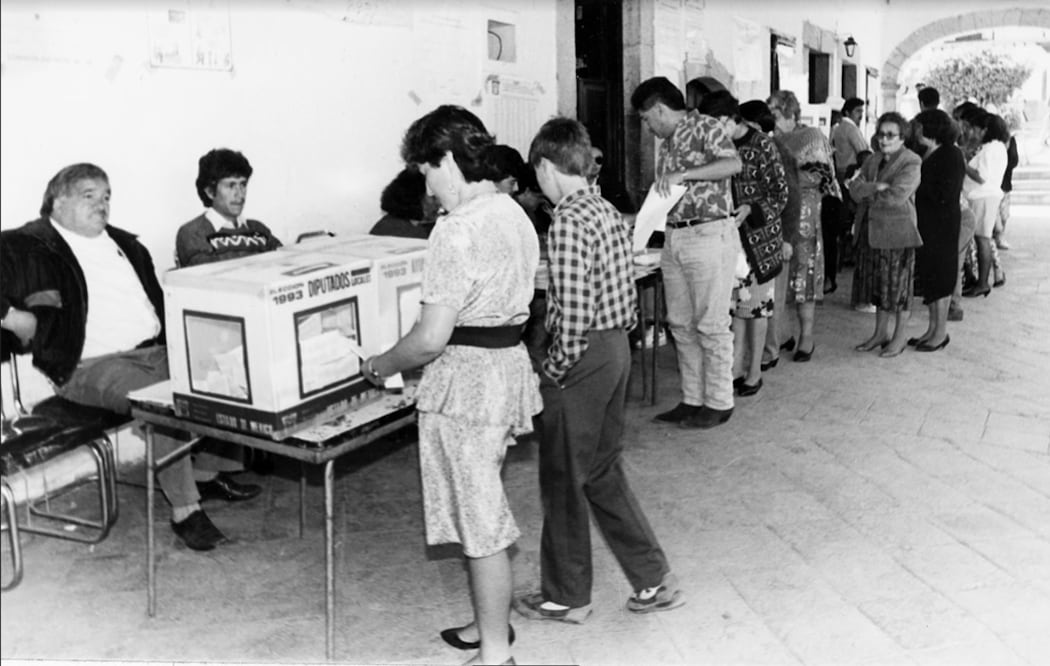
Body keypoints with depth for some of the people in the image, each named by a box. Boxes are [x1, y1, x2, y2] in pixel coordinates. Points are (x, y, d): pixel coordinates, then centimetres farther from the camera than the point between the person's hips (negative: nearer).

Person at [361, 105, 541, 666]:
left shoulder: (458, 230, -20)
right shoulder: (515, 214, 9)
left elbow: (431, 338, -22)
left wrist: (380, 366, -4)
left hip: (466, 378, -9)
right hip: (511, 363, 9)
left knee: (480, 519, 3)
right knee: (485, 509, 22)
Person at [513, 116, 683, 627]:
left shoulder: (569, 221, -19)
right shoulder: (609, 211, 9)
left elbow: (571, 312, -23)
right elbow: (625, 292, 12)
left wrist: (554, 370, -13)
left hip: (582, 360, -9)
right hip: (617, 349, 9)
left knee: (563, 481, 7)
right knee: (603, 473, 19)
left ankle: (565, 598, 22)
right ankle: (654, 580, 24)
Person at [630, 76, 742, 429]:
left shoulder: (705, 127, -5)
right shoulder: (666, 143, 18)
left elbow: (733, 164, -21)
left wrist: (682, 174, -22)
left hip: (709, 235, -8)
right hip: (674, 238, 8)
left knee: (711, 324, -2)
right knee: (681, 324, 10)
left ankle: (718, 403, 8)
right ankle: (692, 400, 19)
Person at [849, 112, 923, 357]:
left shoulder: (911, 163, -9)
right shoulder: (874, 160, 13)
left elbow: (895, 196, -20)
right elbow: (855, 188, 1)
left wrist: (868, 195, -7)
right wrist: (875, 186, -17)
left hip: (897, 232, -6)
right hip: (871, 231, 7)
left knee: (897, 285, 2)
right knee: (877, 284, 13)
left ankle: (901, 335, 15)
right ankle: (880, 333, 24)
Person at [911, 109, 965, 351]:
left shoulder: (952, 155, -12)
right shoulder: (927, 154, 11)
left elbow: (944, 195, -19)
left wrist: (919, 184, -14)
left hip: (943, 224, -8)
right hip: (925, 222, 8)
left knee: (939, 276, -1)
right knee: (928, 275, 11)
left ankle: (941, 332, 9)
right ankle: (932, 329, 20)